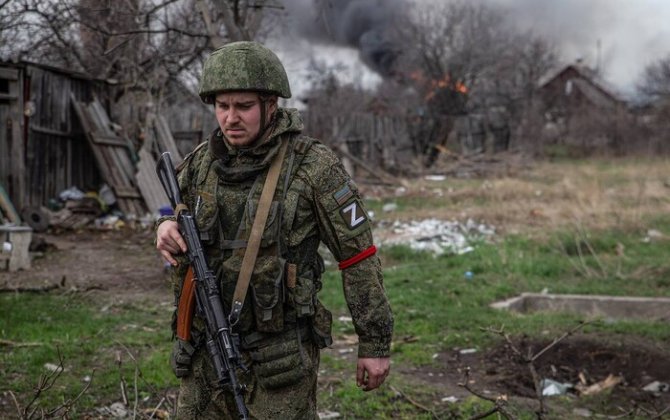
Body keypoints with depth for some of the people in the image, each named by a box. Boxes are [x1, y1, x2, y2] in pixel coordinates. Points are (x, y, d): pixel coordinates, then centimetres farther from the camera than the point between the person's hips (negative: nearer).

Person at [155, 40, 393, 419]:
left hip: (280, 345, -5)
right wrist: (167, 229, -6)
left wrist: (376, 343, -6)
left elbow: (358, 255, -9)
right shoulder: (202, 161, 2)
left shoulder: (314, 166, -13)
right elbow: (177, 213, 20)